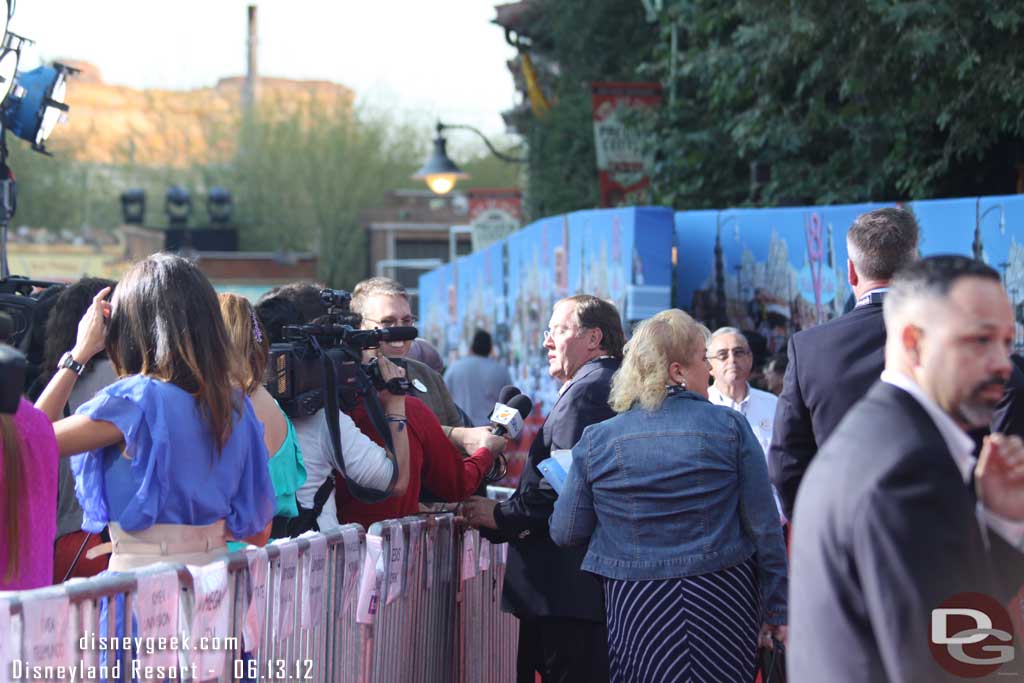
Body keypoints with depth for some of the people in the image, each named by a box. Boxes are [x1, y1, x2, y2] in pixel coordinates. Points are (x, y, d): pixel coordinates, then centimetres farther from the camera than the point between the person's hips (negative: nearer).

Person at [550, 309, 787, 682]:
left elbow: (565, 532, 1)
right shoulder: (730, 427, -6)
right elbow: (765, 526, -5)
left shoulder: (596, 440, -2)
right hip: (721, 596, -1)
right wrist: (776, 608, 4)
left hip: (636, 609, 1)